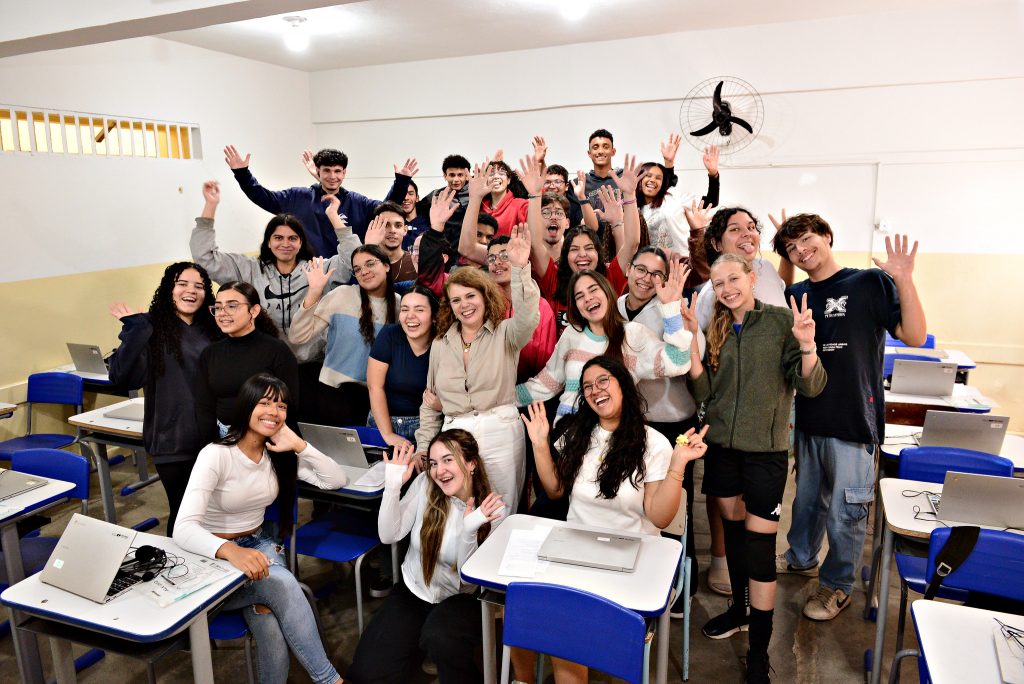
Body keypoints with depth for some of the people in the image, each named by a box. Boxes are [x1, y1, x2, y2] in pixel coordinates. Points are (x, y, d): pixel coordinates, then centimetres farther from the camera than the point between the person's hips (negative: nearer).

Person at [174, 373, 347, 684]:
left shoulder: (279, 455, -1)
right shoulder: (216, 455, -19)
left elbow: (338, 480, -4)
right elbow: (183, 529, -30)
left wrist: (299, 445, -17)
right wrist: (230, 551, -50)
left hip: (259, 545, 5)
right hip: (214, 558, -4)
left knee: (272, 630, -28)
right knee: (282, 583, -33)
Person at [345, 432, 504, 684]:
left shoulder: (492, 508, -15)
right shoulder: (425, 484, -10)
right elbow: (389, 536, -11)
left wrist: (469, 530, -34)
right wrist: (393, 485, -23)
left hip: (460, 598, -3)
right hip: (413, 591, 3)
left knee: (439, 638, -37)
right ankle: (419, 642, 18)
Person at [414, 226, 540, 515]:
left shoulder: (504, 334, 1)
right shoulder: (440, 344, 12)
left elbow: (526, 318, -23)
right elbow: (430, 402, 17)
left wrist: (520, 269, -35)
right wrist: (423, 448, 11)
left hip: (500, 434, -3)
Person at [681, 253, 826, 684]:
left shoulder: (782, 320, -6)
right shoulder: (717, 330, 7)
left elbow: (810, 387, -9)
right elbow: (704, 392, 1)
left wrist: (807, 344, -27)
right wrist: (691, 341, -10)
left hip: (765, 449, -4)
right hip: (722, 445, 5)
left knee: (760, 543, -3)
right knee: (733, 527, 17)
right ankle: (739, 608, 38)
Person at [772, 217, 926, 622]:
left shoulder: (871, 282, -8)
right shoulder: (795, 296, 7)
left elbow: (914, 336, -15)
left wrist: (903, 280, -25)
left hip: (852, 420, -5)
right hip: (808, 417, 5)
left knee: (845, 510, 6)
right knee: (807, 497, 21)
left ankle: (837, 585, 26)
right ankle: (801, 558, 43)